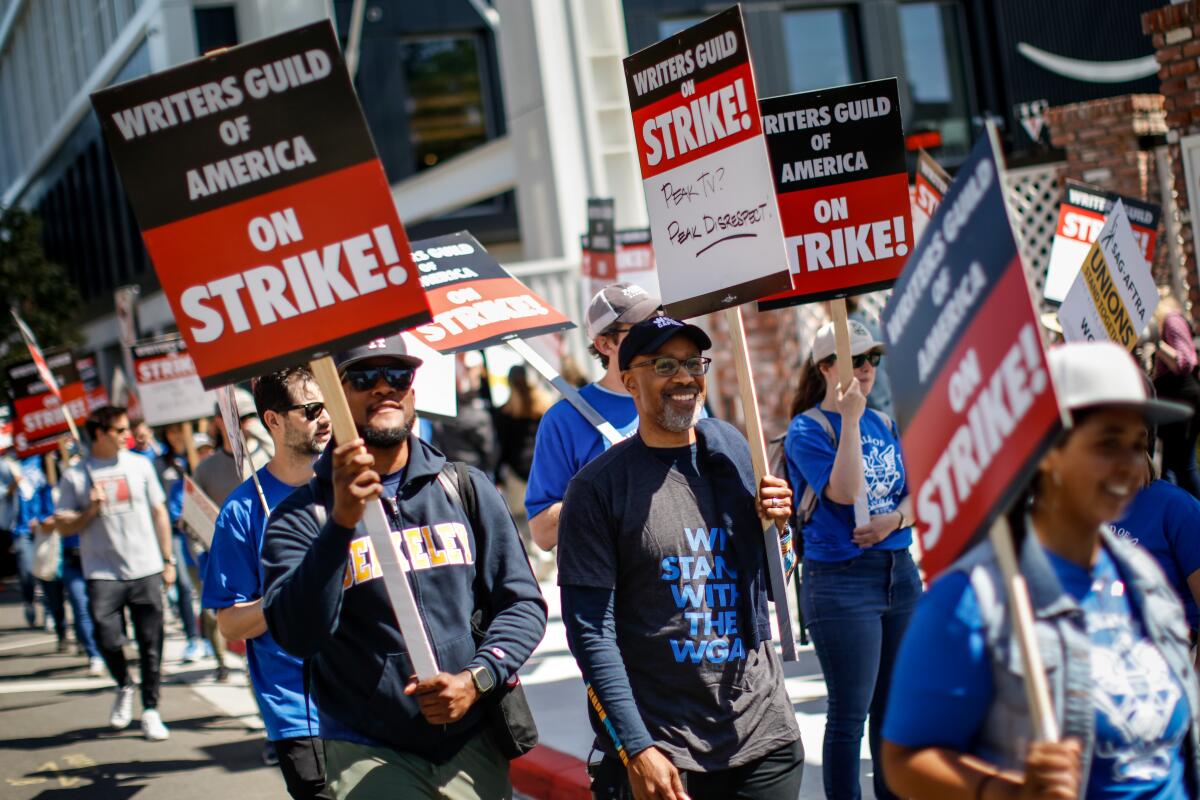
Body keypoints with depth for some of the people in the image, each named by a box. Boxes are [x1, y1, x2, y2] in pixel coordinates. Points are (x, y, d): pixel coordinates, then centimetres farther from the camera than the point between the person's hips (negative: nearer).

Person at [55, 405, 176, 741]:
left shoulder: (139, 465, 7)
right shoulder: (75, 476, 1)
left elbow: (159, 512, 12)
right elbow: (64, 526, 2)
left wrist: (168, 560, 10)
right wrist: (91, 511, -16)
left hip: (146, 570, 2)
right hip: (103, 573, -2)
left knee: (151, 642, 2)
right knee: (107, 638, -12)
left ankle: (150, 710, 14)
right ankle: (124, 688, 18)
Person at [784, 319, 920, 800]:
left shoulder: (885, 425, 11)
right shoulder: (807, 429, -7)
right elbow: (845, 493, -20)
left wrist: (894, 519, -10)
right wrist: (850, 420, -21)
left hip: (900, 572, 6)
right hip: (841, 580, -6)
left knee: (894, 705, 13)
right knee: (850, 712, -2)